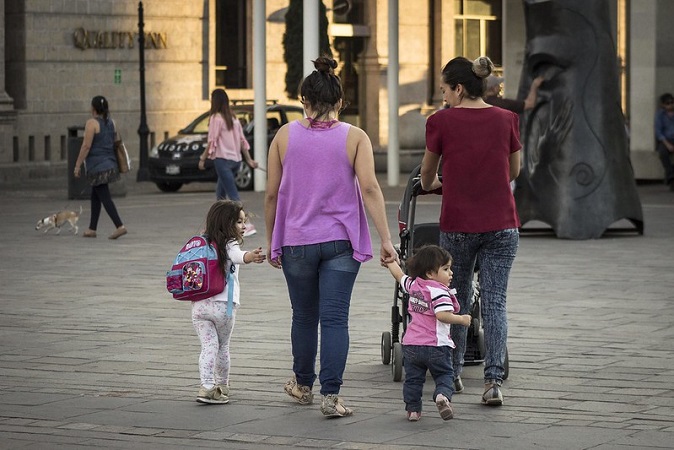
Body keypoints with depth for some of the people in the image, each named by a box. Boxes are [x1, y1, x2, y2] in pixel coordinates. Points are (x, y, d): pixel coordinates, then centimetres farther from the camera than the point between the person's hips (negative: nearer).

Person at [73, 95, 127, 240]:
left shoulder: (92, 123, -13)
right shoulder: (111, 123, 9)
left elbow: (86, 146, -16)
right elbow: (116, 143, 14)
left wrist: (78, 165, -11)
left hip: (97, 166, -8)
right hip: (110, 164, 8)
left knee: (105, 198, -8)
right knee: (95, 196, 16)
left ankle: (120, 226, -18)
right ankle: (92, 229, 20)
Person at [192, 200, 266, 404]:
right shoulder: (229, 246, -9)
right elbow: (239, 256, -31)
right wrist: (251, 257, -50)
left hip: (199, 305, 4)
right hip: (222, 304, -4)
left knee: (208, 346, 1)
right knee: (222, 347, 13)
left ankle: (206, 386, -13)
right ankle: (222, 386, 28)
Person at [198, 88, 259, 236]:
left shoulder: (216, 118, -8)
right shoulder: (233, 118, 14)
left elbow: (212, 142, -12)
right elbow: (242, 140, 13)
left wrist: (203, 158, -6)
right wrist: (249, 159, 13)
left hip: (222, 159, -8)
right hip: (236, 160, 8)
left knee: (233, 195, -12)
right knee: (220, 194, 18)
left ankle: (247, 225, -23)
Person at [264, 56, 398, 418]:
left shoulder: (285, 136, 1)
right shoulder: (354, 137, -2)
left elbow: (271, 195, 4)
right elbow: (370, 189, -11)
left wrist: (272, 241, 15)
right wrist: (386, 239, -11)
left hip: (296, 242, 1)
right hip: (340, 242, -1)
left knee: (304, 317, 16)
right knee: (335, 319, -2)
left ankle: (303, 385, 32)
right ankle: (331, 395, -10)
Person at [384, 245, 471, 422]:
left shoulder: (413, 285, 9)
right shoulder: (439, 291, -14)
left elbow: (400, 276, 28)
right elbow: (443, 315, -26)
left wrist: (391, 261, 46)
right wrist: (462, 319, -12)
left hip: (411, 345, 5)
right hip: (436, 345, -5)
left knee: (413, 379, 14)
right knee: (445, 374, 4)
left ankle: (412, 409, 10)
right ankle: (443, 395, -22)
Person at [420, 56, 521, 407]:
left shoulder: (441, 121, -4)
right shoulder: (507, 120, 2)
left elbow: (428, 172, 13)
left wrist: (430, 185, 37)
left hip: (458, 225, -1)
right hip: (502, 225, 1)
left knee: (456, 300, 15)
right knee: (494, 302, 3)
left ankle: (452, 374, 25)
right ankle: (493, 381, -7)